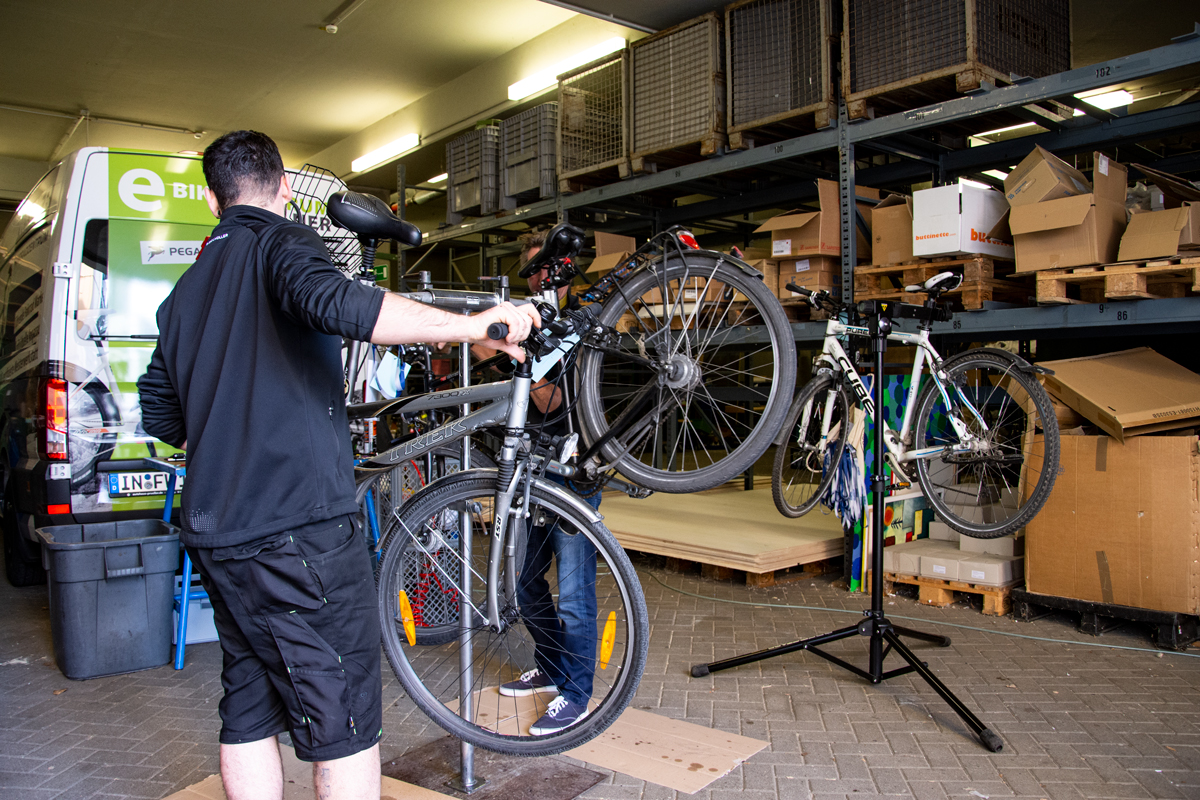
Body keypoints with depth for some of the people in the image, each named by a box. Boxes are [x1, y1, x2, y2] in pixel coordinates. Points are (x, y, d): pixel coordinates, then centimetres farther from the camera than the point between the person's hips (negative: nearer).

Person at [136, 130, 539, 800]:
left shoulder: (185, 290, 20)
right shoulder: (281, 243, -3)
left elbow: (160, 416, 24)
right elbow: (330, 300, -28)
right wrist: (473, 325, -31)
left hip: (215, 534, 8)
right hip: (300, 528, -8)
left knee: (249, 714, 17)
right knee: (345, 722, 0)